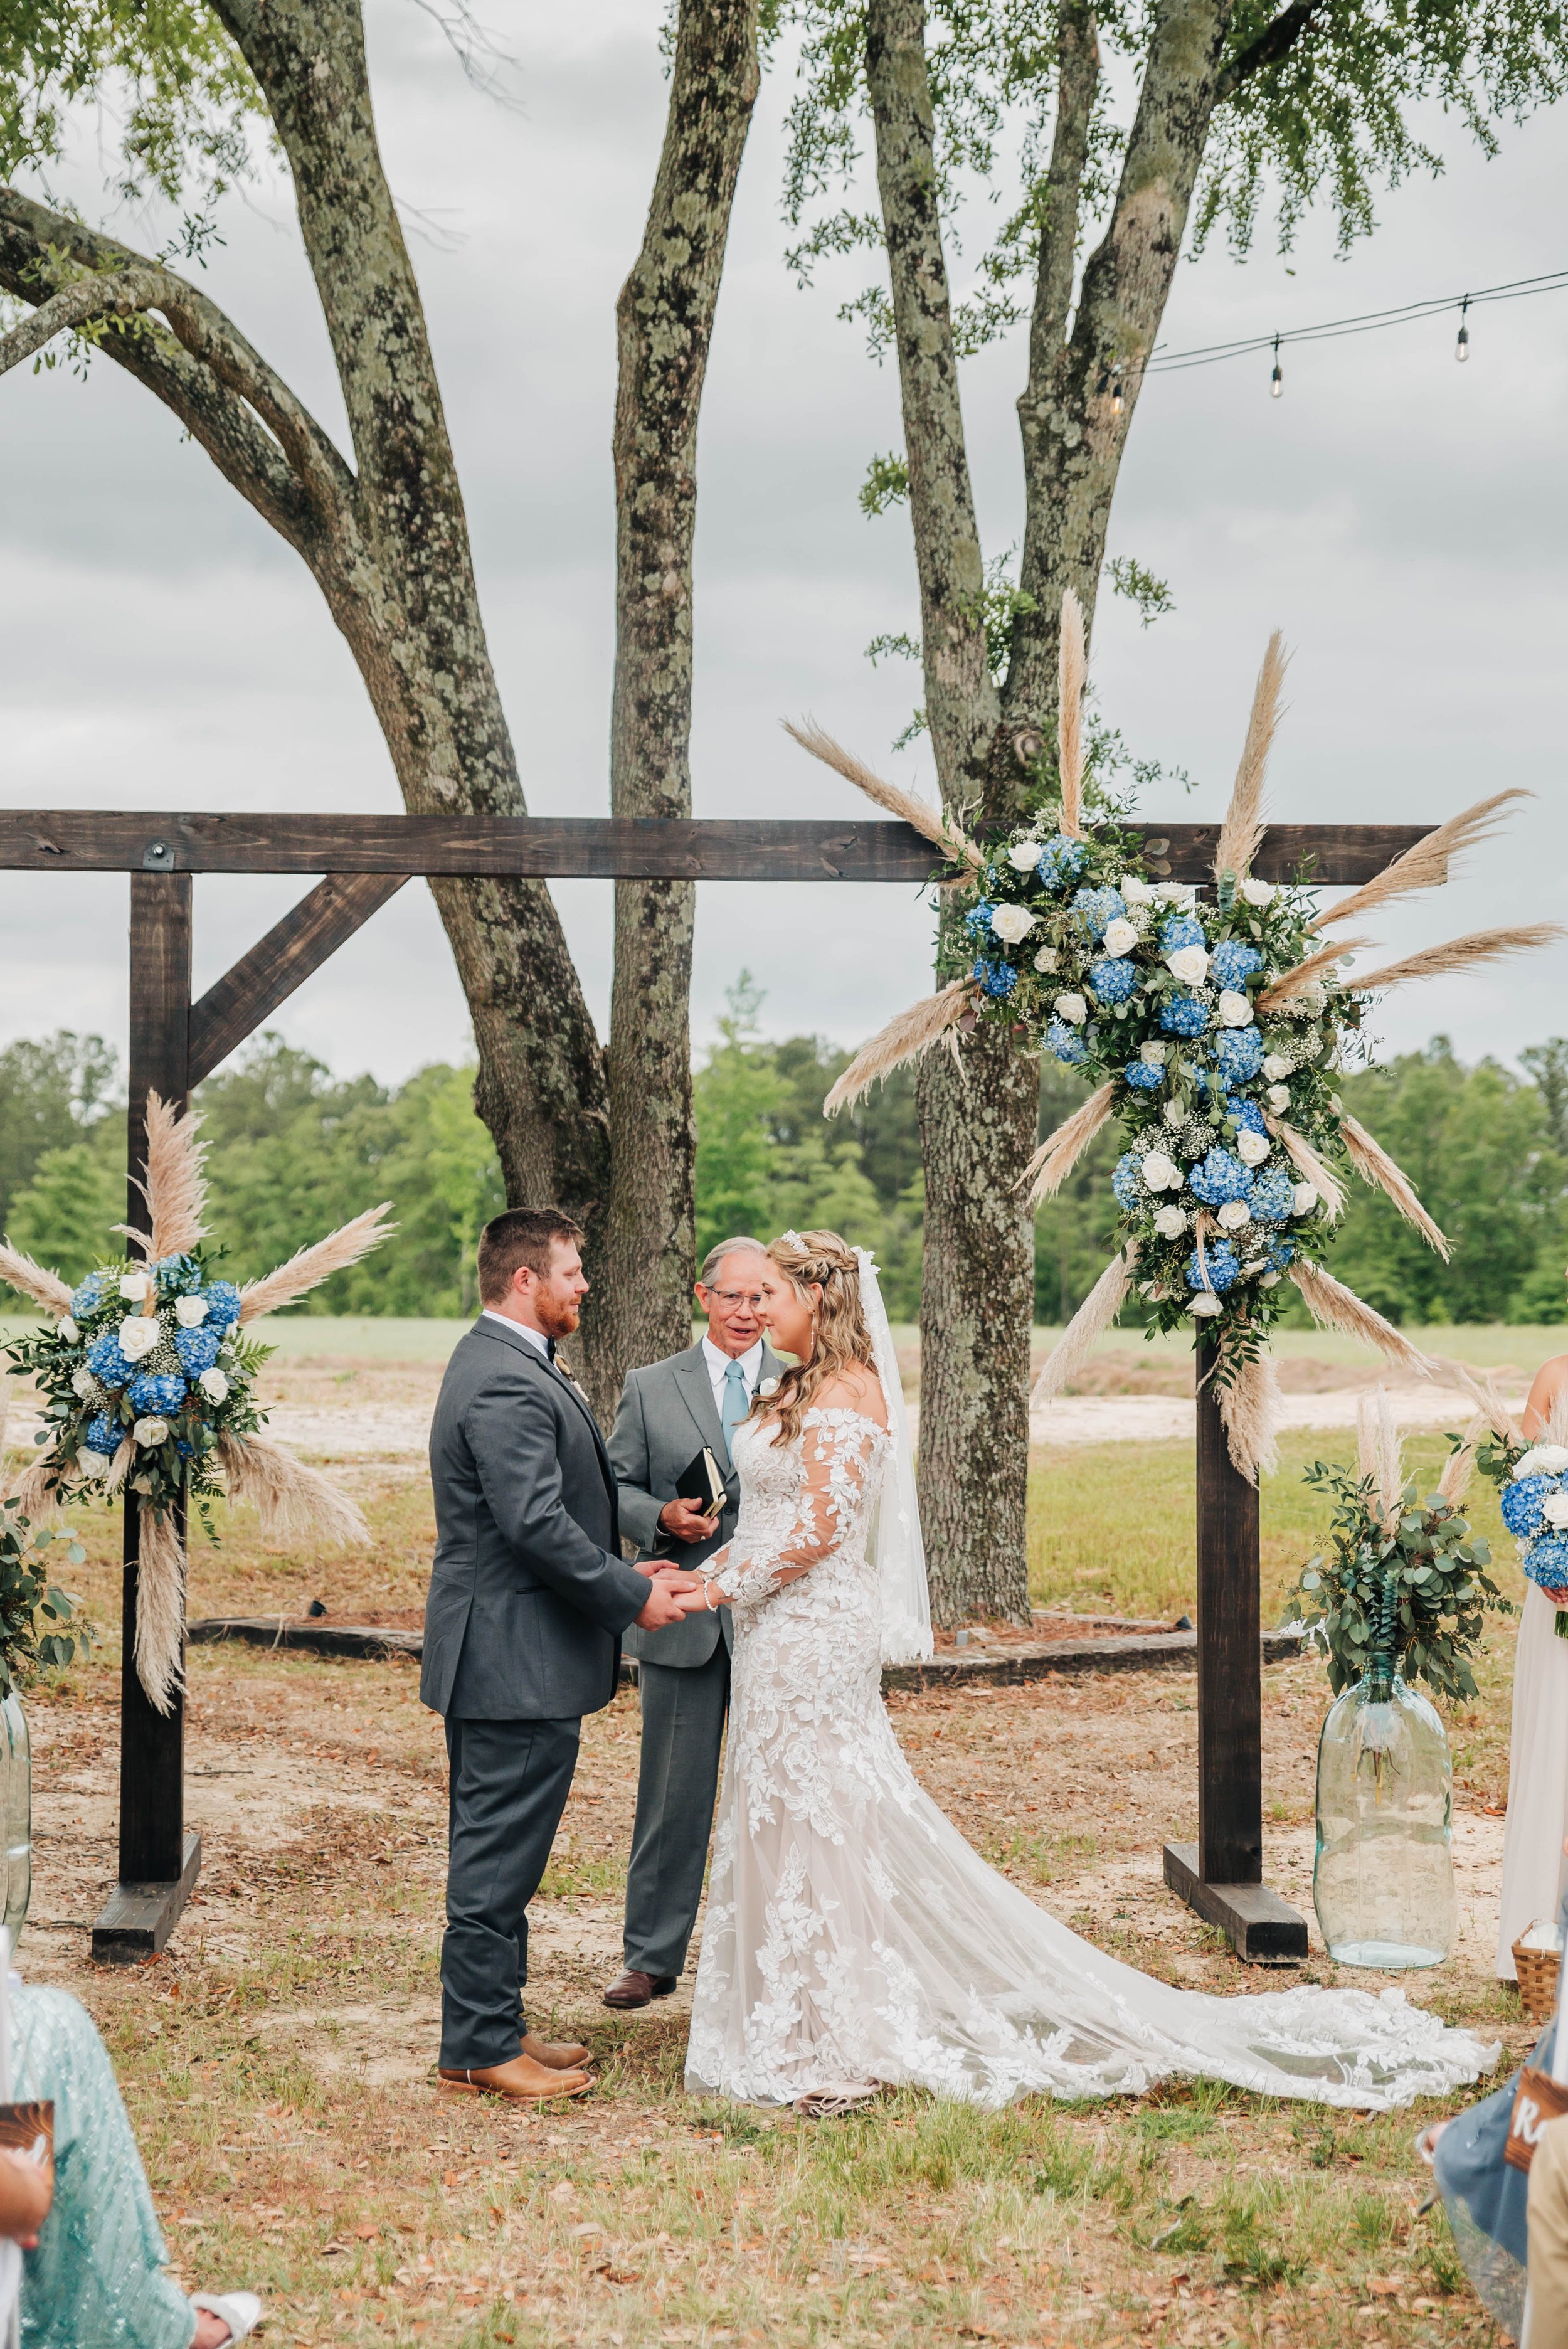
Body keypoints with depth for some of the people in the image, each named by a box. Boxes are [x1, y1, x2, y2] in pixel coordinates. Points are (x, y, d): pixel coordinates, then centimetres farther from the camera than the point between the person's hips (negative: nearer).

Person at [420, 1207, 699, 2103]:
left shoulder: (505, 1364, 15)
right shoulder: (507, 1384, -20)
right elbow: (536, 1523, -26)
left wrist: (622, 1574, 13)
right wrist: (631, 1596, -16)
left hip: (500, 1653, 11)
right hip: (518, 1659, -11)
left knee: (497, 1852, 17)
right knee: (499, 1855, -3)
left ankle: (492, 2026, 26)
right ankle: (480, 2049, 4)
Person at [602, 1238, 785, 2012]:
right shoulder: (651, 1388, 7)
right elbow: (614, 1486, 6)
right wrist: (663, 1518, -13)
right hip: (683, 1621, 0)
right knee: (674, 1795, 5)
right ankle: (652, 1957, 15)